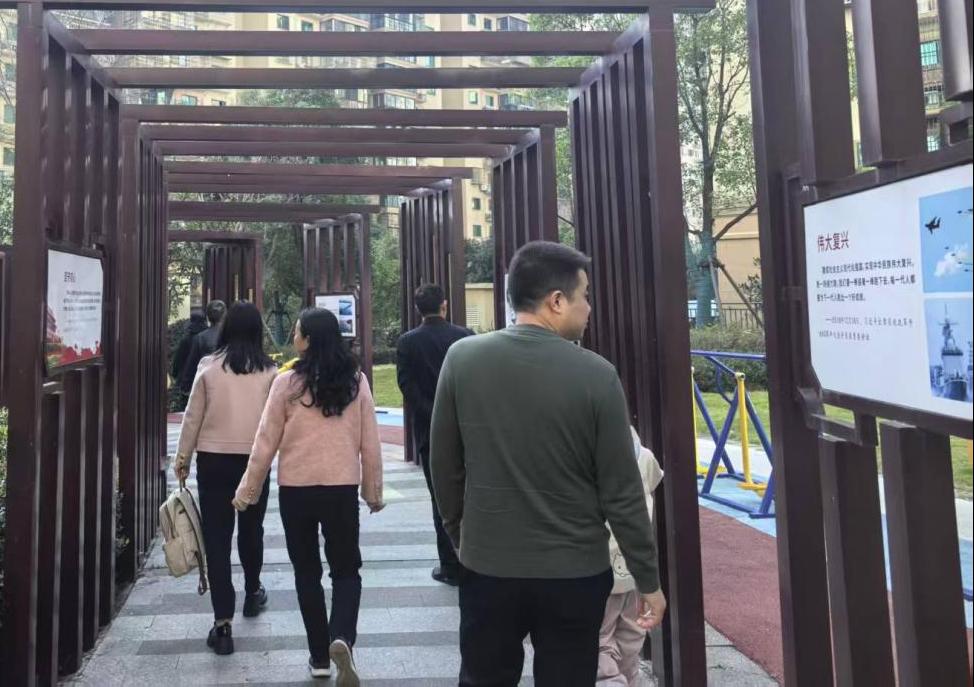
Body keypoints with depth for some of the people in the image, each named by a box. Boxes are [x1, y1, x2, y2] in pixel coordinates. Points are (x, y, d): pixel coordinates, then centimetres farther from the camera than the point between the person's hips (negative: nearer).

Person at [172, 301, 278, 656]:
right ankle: (252, 592, 42)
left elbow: (193, 417, 0)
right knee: (251, 529, 21)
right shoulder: (269, 371, -5)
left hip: (213, 460, -1)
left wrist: (183, 458, 10)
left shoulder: (209, 367, -3)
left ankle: (223, 623, 2)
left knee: (216, 536, 4)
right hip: (254, 460, 1)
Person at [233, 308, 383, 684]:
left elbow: (266, 442, -3)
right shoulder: (356, 381, -3)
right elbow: (370, 443, 1)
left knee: (307, 571, 15)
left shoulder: (287, 383, -7)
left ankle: (320, 655, 22)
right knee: (346, 568, 13)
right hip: (342, 487, 1)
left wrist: (247, 490, 9)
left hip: (296, 488, 0)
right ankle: (341, 638, -10)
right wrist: (374, 491, 12)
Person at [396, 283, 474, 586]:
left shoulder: (407, 342, -5)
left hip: (430, 429, -1)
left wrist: (432, 415, -8)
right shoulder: (465, 336, -3)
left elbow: (407, 386, -11)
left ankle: (452, 566, 13)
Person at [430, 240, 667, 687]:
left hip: (488, 568, 2)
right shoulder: (596, 374, -14)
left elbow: (444, 467, 0)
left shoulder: (462, 358, -8)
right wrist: (648, 579, 2)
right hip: (576, 574, -1)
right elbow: (622, 494, -10)